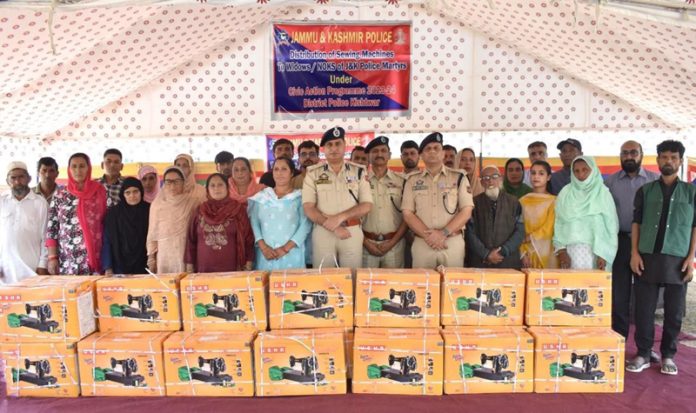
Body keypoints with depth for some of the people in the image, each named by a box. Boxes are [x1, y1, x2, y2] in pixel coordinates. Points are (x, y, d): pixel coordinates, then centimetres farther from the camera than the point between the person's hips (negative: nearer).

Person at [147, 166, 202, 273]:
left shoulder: (193, 201, 1)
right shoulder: (157, 203, 6)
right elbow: (153, 232, 10)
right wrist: (151, 256, 8)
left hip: (187, 254, -1)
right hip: (164, 255, 2)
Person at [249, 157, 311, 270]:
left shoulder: (300, 197, 5)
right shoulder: (261, 197, 13)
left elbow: (305, 225, -5)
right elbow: (253, 222, 4)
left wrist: (286, 248, -13)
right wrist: (263, 246, -10)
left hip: (291, 255, -2)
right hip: (266, 255, 2)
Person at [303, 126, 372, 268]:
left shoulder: (359, 171, 6)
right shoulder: (313, 173, 3)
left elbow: (366, 206, 0)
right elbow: (308, 208, -4)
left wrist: (340, 217, -14)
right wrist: (334, 227, -14)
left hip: (352, 232, 1)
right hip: (322, 232, 0)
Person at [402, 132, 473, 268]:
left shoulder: (458, 177, 6)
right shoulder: (412, 180, 8)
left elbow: (466, 212, -1)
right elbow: (408, 214, 2)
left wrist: (443, 233, -12)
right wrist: (428, 235, -11)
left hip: (453, 243, 0)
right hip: (422, 243, 1)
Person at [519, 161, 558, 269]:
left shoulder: (553, 201, 0)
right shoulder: (523, 201, 7)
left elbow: (549, 229, -5)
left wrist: (529, 238, -10)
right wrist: (523, 253, -7)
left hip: (546, 252, -2)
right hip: (528, 253, 2)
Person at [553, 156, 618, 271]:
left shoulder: (602, 193, 3)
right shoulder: (565, 193, 8)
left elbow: (611, 226, 0)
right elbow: (558, 224, 6)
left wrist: (604, 255, -6)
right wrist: (561, 250, -3)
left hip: (595, 251, -1)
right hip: (570, 251, 1)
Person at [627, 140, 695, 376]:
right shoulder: (645, 190, 10)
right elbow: (636, 223, 8)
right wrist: (635, 253, -1)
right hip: (647, 257, 0)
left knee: (674, 311, 5)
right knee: (644, 309, 2)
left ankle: (668, 355, 18)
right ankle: (643, 354, 11)